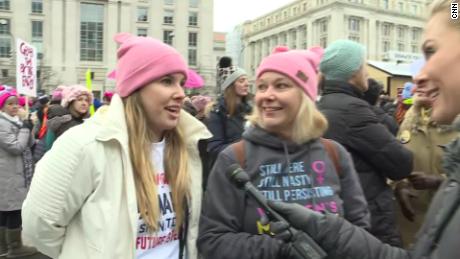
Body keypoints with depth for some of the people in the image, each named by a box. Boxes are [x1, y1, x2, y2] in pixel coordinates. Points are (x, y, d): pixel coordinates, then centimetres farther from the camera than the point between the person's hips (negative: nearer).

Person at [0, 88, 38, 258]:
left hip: (16, 173, 9)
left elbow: (29, 144, 13)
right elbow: (15, 147, -20)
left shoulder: (15, 121, 13)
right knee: (14, 210, -1)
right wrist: (25, 129, -12)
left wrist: (28, 129, -2)